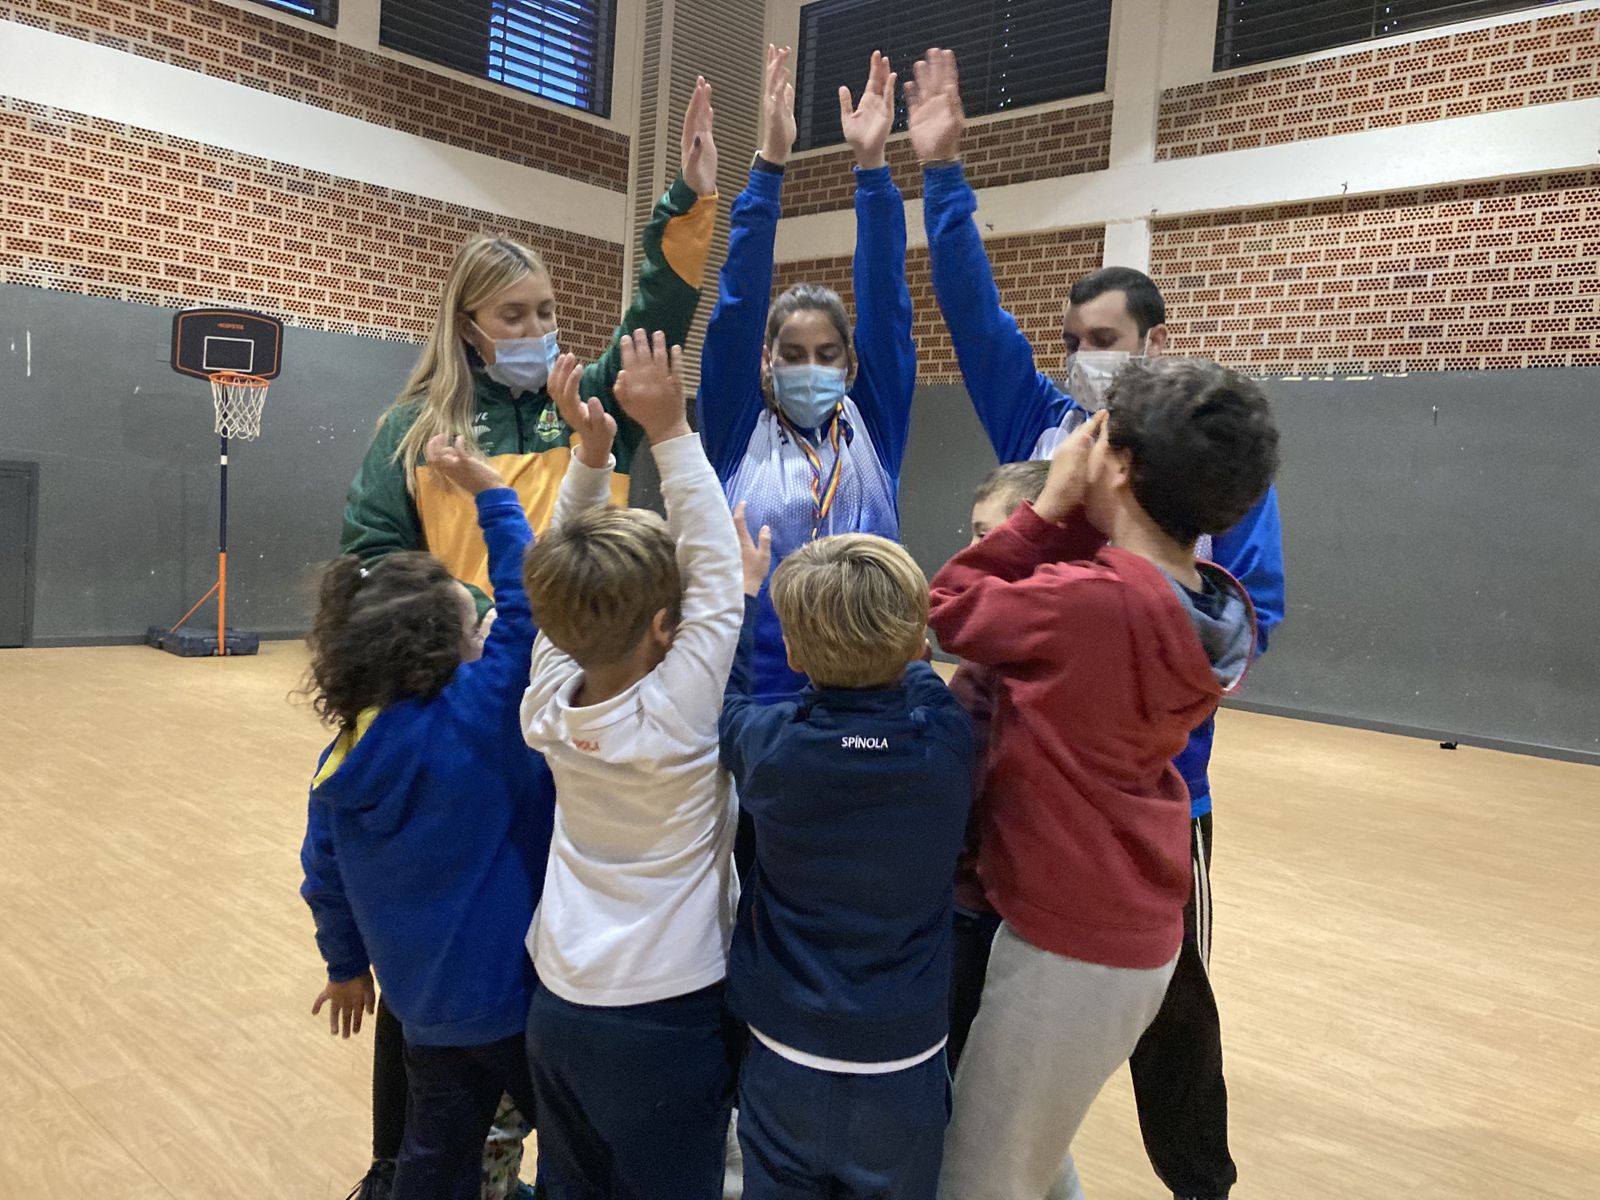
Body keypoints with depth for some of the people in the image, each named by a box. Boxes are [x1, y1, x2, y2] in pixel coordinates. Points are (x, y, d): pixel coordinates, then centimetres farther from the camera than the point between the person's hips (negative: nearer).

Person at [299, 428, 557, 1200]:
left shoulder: (346, 753, -5)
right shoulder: (478, 716, -26)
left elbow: (325, 878, 5)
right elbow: (526, 606, -24)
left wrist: (346, 966, 20)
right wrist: (491, 495, -16)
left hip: (425, 997, 7)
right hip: (508, 987, -7)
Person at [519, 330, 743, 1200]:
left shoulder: (547, 701, -9)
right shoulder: (676, 715, -24)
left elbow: (567, 571, 0)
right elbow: (717, 573, -19)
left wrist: (590, 453, -8)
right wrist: (669, 431, -17)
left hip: (556, 1008, 5)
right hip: (665, 1023, -5)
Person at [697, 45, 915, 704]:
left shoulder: (875, 428, 5)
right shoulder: (738, 432, 2)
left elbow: (885, 301, -1)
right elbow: (738, 305, -5)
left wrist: (871, 167, -8)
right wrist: (768, 163, -12)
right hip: (751, 690, -1)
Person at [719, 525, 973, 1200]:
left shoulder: (772, 747, -18)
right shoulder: (948, 743, -17)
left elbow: (724, 695, 5)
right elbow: (915, 674, 6)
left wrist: (744, 587, 16)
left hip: (784, 1067, 0)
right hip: (903, 1073, 1)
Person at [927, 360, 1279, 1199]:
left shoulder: (1089, 601, -28)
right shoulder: (1225, 612, -2)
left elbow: (949, 606, -10)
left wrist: (1049, 508, -7)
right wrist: (1070, 522, -2)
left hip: (1068, 944, -8)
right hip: (1138, 933, 8)